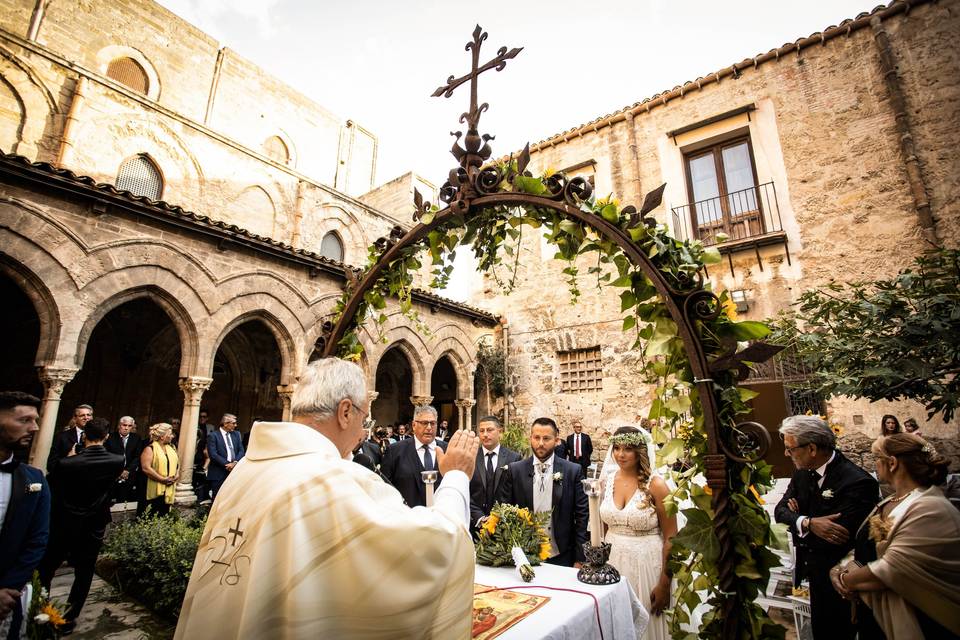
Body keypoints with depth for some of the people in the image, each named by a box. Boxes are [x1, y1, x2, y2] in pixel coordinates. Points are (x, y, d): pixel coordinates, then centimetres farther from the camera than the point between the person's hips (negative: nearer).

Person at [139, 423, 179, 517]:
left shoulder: (171, 448, 13)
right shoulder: (150, 449, -8)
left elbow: (177, 464, 16)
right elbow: (146, 468, -17)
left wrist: (176, 476, -3)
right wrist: (163, 479, -17)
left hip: (168, 490, 6)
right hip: (154, 491, -6)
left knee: (163, 519, 10)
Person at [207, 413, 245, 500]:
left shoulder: (236, 434, 11)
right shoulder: (213, 436, -5)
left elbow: (241, 450, 8)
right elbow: (213, 455, -13)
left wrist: (235, 462, -9)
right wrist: (227, 464, -15)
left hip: (234, 471, 4)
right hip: (219, 473, -4)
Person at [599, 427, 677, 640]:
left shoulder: (655, 485, -13)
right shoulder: (607, 481, 0)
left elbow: (670, 538, -10)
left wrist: (665, 584, -10)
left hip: (645, 563, -4)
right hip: (612, 560, 4)